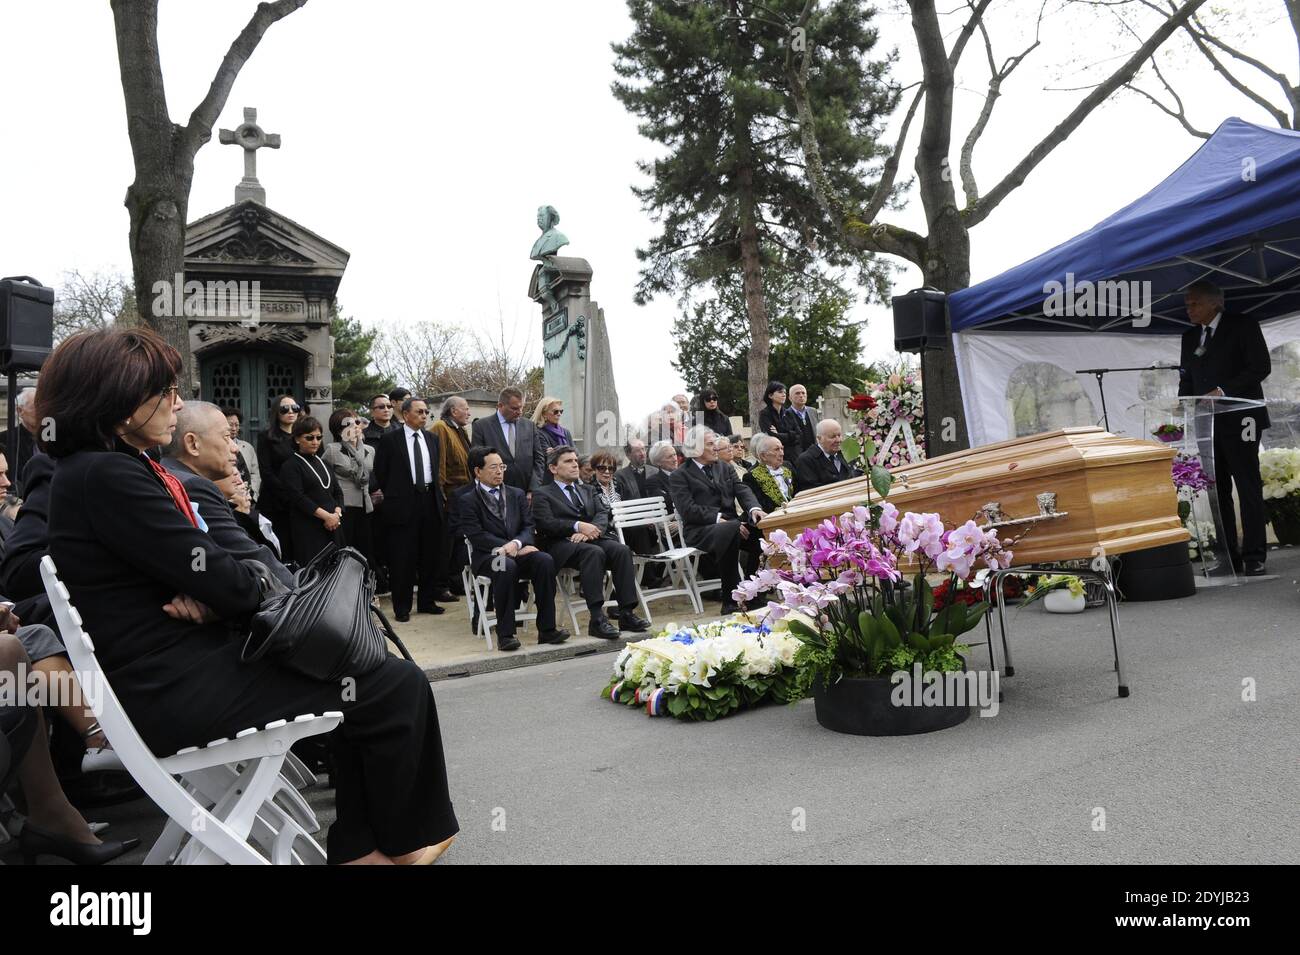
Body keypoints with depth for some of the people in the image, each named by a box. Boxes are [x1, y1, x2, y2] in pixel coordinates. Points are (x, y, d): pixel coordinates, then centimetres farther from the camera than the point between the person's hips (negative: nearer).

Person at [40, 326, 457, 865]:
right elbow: (225, 583, -22)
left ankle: (357, 845, 19)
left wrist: (208, 597, -12)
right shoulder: (108, 476, -21)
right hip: (176, 692, -10)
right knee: (396, 688, -6)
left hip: (181, 664, 10)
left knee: (357, 672, 16)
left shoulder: (110, 469, 12)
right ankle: (406, 840, 18)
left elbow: (197, 566, 11)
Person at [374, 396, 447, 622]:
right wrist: (393, 495, 3)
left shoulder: (431, 438, 11)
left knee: (431, 554, 9)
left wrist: (437, 494, 10)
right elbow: (380, 472, 1)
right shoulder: (390, 439, -4)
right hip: (403, 503, -5)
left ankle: (427, 601, 22)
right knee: (402, 557, 1)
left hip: (430, 500, 5)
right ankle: (402, 606, 11)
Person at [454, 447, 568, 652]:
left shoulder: (517, 494, 18)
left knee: (545, 560, -27)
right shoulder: (467, 500, 3)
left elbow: (529, 527, 8)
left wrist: (516, 543, -15)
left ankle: (547, 629, -23)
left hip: (518, 552, 4)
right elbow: (477, 536, -9)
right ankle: (505, 633, -31)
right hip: (487, 556, -4)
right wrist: (511, 549, -16)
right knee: (507, 566, -37)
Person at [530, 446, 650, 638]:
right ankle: (597, 619, -39)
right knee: (594, 552, -35)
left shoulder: (588, 490, 27)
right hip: (561, 544, -5)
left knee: (622, 550, -25)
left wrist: (590, 531, -13)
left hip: (592, 539, 5)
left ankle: (627, 614, -26)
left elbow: (603, 514, 10)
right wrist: (578, 526, -19)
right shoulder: (542, 494, 11)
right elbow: (546, 523, -7)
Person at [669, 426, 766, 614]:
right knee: (730, 531, -37)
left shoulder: (725, 469, 23)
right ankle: (730, 600, -29)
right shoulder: (679, 476, 4)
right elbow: (688, 509, -9)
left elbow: (742, 491, 9)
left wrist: (754, 508, -14)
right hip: (700, 530, -5)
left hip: (731, 525, 5)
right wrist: (718, 519, -21)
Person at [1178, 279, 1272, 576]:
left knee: (1248, 488, -2)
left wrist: (1224, 391, -17)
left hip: (1238, 421, -5)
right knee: (1217, 491, 3)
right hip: (1206, 424, 5)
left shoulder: (1243, 326, 0)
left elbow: (1261, 367, -7)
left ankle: (1254, 556, 1)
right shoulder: (1190, 337, 16)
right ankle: (1227, 557, 6)